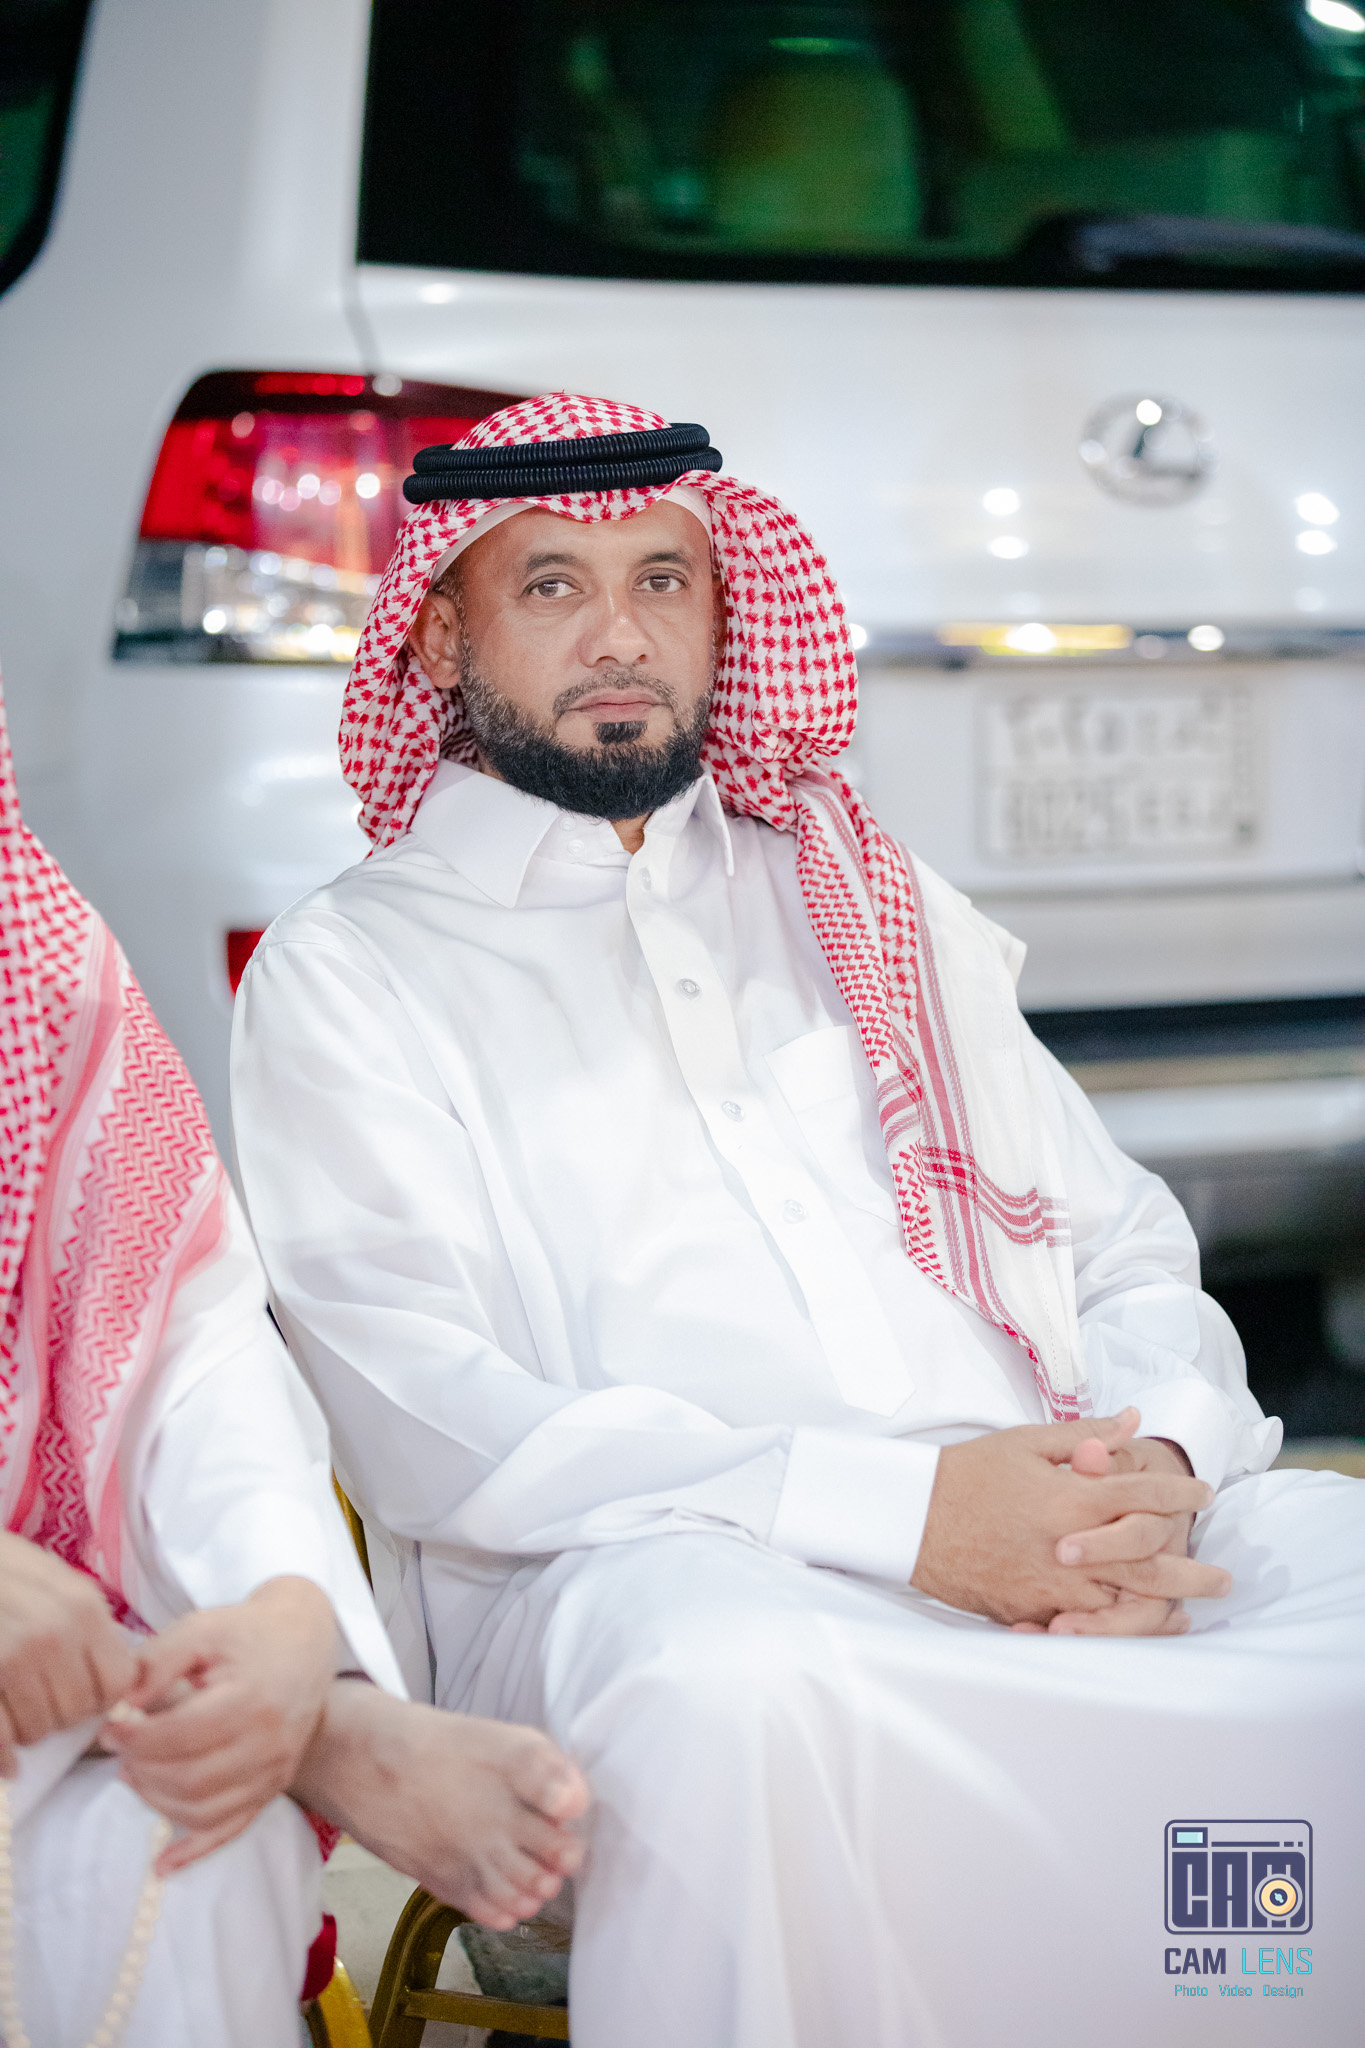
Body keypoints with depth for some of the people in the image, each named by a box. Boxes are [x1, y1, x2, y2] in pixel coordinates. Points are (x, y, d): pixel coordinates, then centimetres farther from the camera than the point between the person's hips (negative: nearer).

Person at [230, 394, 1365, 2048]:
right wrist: (903, 1510, -17)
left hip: (1053, 1521, 4)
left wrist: (1158, 1459, -5)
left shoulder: (869, 902, 26)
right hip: (636, 1569, -4)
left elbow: (1128, 1247, 22)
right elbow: (425, 1424, -4)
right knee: (734, 1689, -39)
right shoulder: (347, 967, 11)